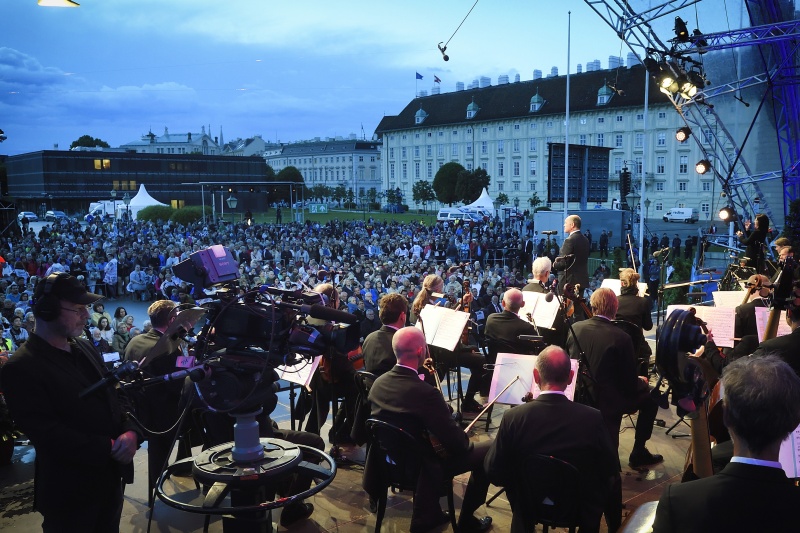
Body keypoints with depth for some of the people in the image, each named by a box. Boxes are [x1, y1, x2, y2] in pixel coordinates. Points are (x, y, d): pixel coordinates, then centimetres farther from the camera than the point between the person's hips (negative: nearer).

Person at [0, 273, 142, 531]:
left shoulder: (85, 348, 6)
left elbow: (115, 395, 8)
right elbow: (48, 433, -22)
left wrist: (130, 432, -11)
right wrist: (108, 448, -22)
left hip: (110, 477, 7)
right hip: (70, 492, -7)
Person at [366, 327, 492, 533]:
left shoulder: (378, 383, -7)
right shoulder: (425, 393, -31)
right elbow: (458, 444, -24)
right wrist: (466, 440, -1)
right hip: (419, 467, -7)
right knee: (488, 450, 6)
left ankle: (426, 515, 36)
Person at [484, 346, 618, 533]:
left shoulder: (513, 417, -23)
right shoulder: (593, 418, -23)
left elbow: (493, 473, -13)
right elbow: (612, 469, -9)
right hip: (582, 508, 0)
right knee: (610, 479, 29)